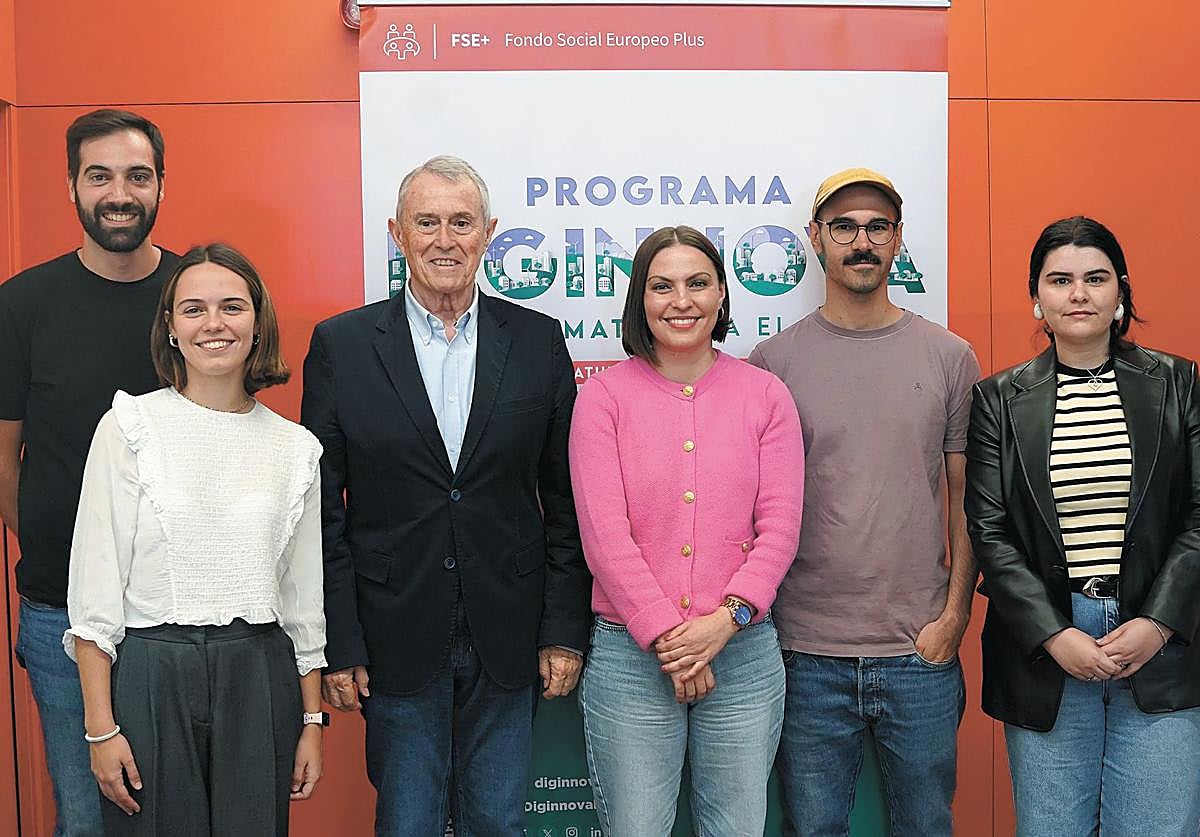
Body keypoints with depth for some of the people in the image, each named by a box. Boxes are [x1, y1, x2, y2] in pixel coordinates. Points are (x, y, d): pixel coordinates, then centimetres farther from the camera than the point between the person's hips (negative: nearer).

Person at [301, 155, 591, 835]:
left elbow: (565, 499, 3)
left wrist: (564, 629, 0)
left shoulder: (539, 341, 2)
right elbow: (323, 509, -1)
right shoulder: (342, 345, -1)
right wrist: (339, 645, -5)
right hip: (395, 644, -1)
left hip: (507, 644, 1)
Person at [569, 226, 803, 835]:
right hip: (630, 653, -1)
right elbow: (603, 533, -7)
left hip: (744, 651, 2)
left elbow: (780, 526, -1)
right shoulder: (604, 395, -1)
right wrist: (667, 637, -12)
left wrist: (727, 617, -14)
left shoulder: (765, 395, 4)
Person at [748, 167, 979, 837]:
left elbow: (967, 498, 6)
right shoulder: (772, 361, 1)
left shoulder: (949, 357, 4)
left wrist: (955, 614, -2)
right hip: (809, 656, -1)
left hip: (922, 654, 1)